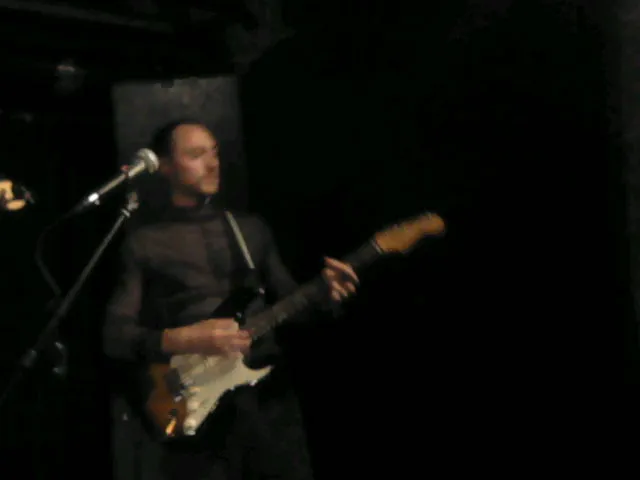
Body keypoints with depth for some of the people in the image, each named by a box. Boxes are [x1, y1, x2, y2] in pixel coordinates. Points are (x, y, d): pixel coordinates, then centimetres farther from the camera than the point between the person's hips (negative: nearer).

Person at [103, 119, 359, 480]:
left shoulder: (253, 228, 16)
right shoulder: (144, 243, 4)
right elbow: (114, 334, -2)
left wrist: (324, 295, -5)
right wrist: (182, 339, -17)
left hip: (269, 391, 3)